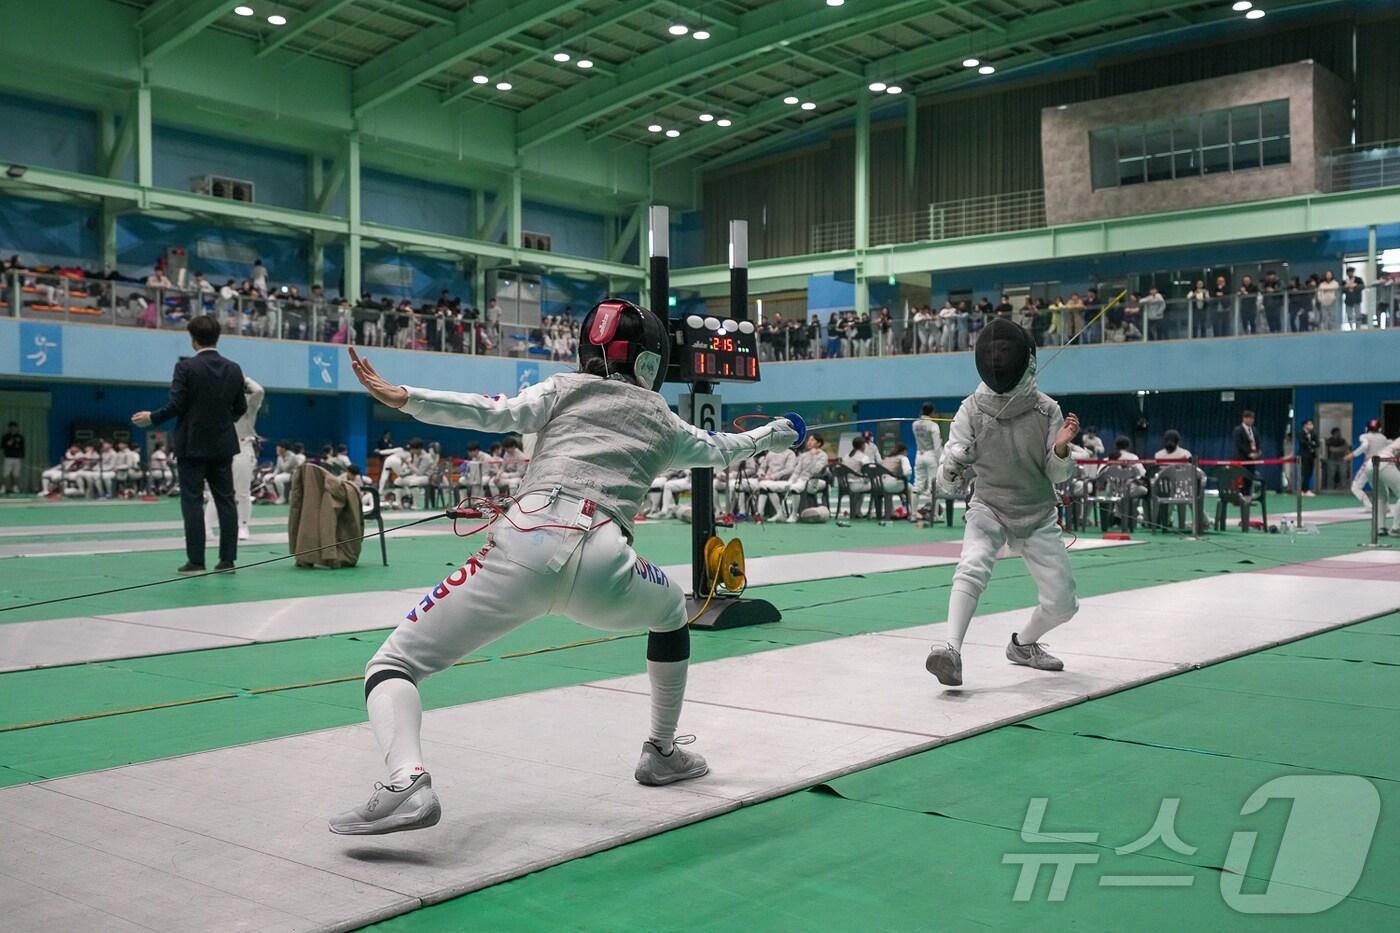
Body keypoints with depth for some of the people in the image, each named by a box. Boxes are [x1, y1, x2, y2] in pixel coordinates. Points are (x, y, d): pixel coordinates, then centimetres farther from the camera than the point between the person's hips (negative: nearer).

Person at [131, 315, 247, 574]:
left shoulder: (186, 367, -11)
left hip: (193, 444, -4)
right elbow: (240, 408, 7)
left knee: (192, 502, 0)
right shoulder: (233, 369, 2)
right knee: (225, 500, 7)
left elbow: (176, 405, -13)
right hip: (222, 444, 4)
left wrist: (151, 417, 4)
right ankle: (227, 559, 6)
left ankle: (196, 561, -1)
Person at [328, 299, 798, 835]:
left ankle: (406, 782, -25)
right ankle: (663, 752, 41)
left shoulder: (567, 387, 25)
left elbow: (499, 414, 5)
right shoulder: (666, 425, 30)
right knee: (673, 608, 38)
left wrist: (404, 399, -1)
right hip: (603, 569, 2)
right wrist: (774, 435, 71)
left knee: (392, 667, 6)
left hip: (526, 547, -2)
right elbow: (723, 450, 50)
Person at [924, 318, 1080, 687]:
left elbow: (1058, 474, -8)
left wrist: (1062, 448, -30)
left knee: (1062, 604, 3)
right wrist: (951, 467, -40)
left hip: (1038, 517, 2)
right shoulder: (972, 409, -14)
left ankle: (1022, 644, 32)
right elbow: (947, 480, -16)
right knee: (971, 569, -33)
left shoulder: (1046, 409, -12)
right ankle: (952, 651, -40)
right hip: (988, 510, -2)